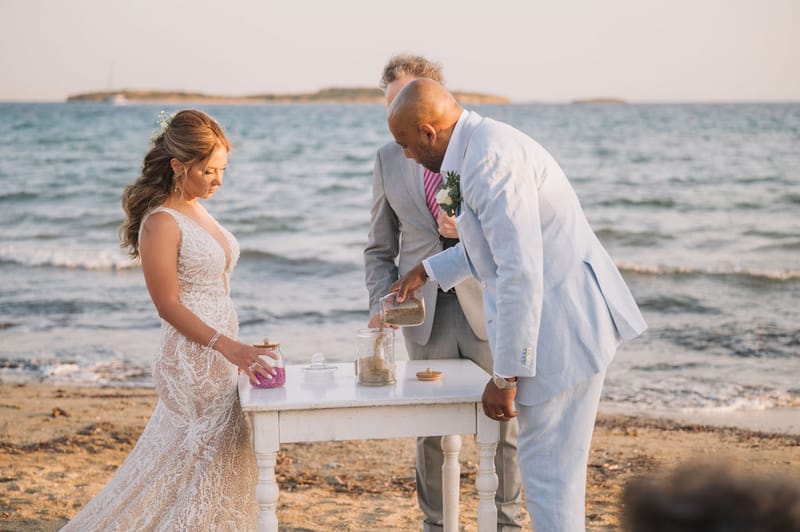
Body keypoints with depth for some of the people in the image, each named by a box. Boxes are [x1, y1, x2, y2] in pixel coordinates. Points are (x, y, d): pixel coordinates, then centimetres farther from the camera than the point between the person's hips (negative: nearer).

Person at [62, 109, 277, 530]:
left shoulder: (197, 210, 11)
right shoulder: (161, 222, -16)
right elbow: (169, 305, -18)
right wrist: (227, 346, -25)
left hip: (219, 354, 9)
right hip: (193, 358, -9)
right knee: (203, 467, -3)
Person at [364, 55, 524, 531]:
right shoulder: (388, 159, 7)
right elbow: (381, 247, 11)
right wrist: (382, 302, -5)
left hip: (486, 305, -2)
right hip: (425, 312, 2)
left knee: (503, 422, 7)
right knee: (431, 429, 9)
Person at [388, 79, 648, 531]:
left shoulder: (490, 160, -20)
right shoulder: (484, 143, 13)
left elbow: (520, 274, -24)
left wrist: (505, 376, -18)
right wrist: (429, 270, 35)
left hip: (565, 323, -11)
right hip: (565, 315, 11)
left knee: (548, 472, -1)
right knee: (554, 464, 20)